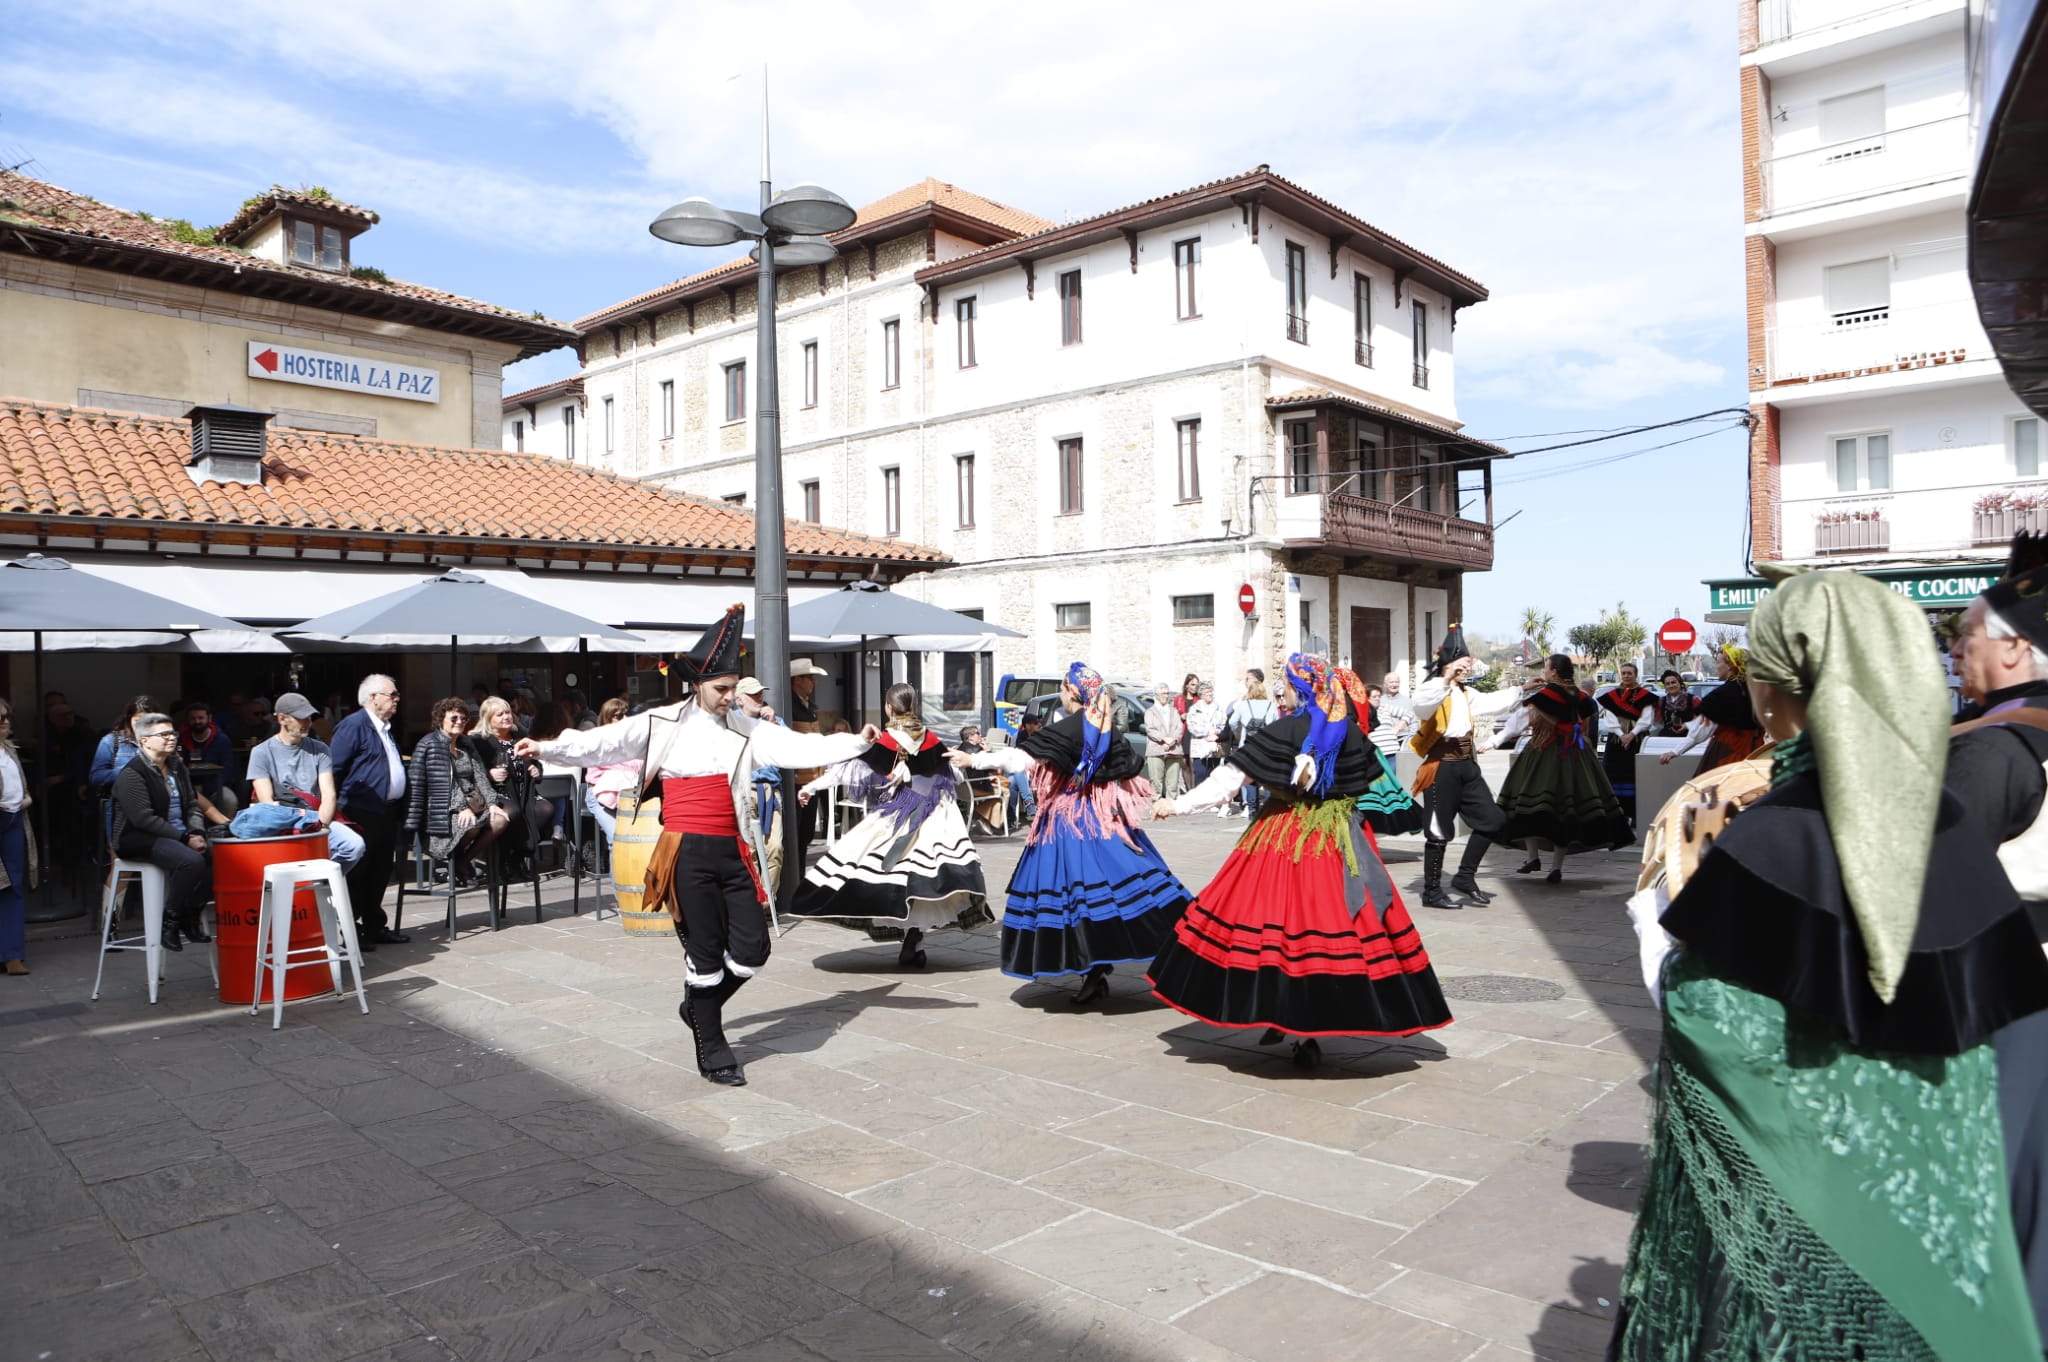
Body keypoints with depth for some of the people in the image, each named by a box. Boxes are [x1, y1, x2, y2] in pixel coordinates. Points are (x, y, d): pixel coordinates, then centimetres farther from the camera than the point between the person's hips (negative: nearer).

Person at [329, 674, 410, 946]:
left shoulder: (385, 727, 18)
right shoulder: (353, 725, -10)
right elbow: (334, 768, -13)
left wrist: (400, 810, 20)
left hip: (388, 811, 9)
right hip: (363, 812, -8)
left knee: (381, 872, 14)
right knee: (357, 873, 0)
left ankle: (375, 926, 23)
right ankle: (349, 930, 9)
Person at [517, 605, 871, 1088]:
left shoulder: (747, 731, 7)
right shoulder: (664, 725, 2)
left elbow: (798, 747, -4)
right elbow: (607, 741, -5)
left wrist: (855, 742, -17)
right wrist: (549, 748, -16)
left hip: (733, 850, 3)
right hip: (687, 853, -3)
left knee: (752, 949, 3)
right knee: (704, 951, 3)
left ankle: (699, 1007, 31)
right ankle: (712, 1050, 18)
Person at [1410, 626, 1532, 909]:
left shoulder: (1466, 693, 17)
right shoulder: (1435, 688, -11)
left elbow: (1492, 702, 34)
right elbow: (1422, 705, -34)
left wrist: (1522, 689, 38)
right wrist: (1448, 679, -42)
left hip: (1467, 764, 9)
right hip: (1443, 765, -9)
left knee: (1492, 820, 9)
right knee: (1440, 831, -2)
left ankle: (1465, 878, 19)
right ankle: (1432, 892, 9)